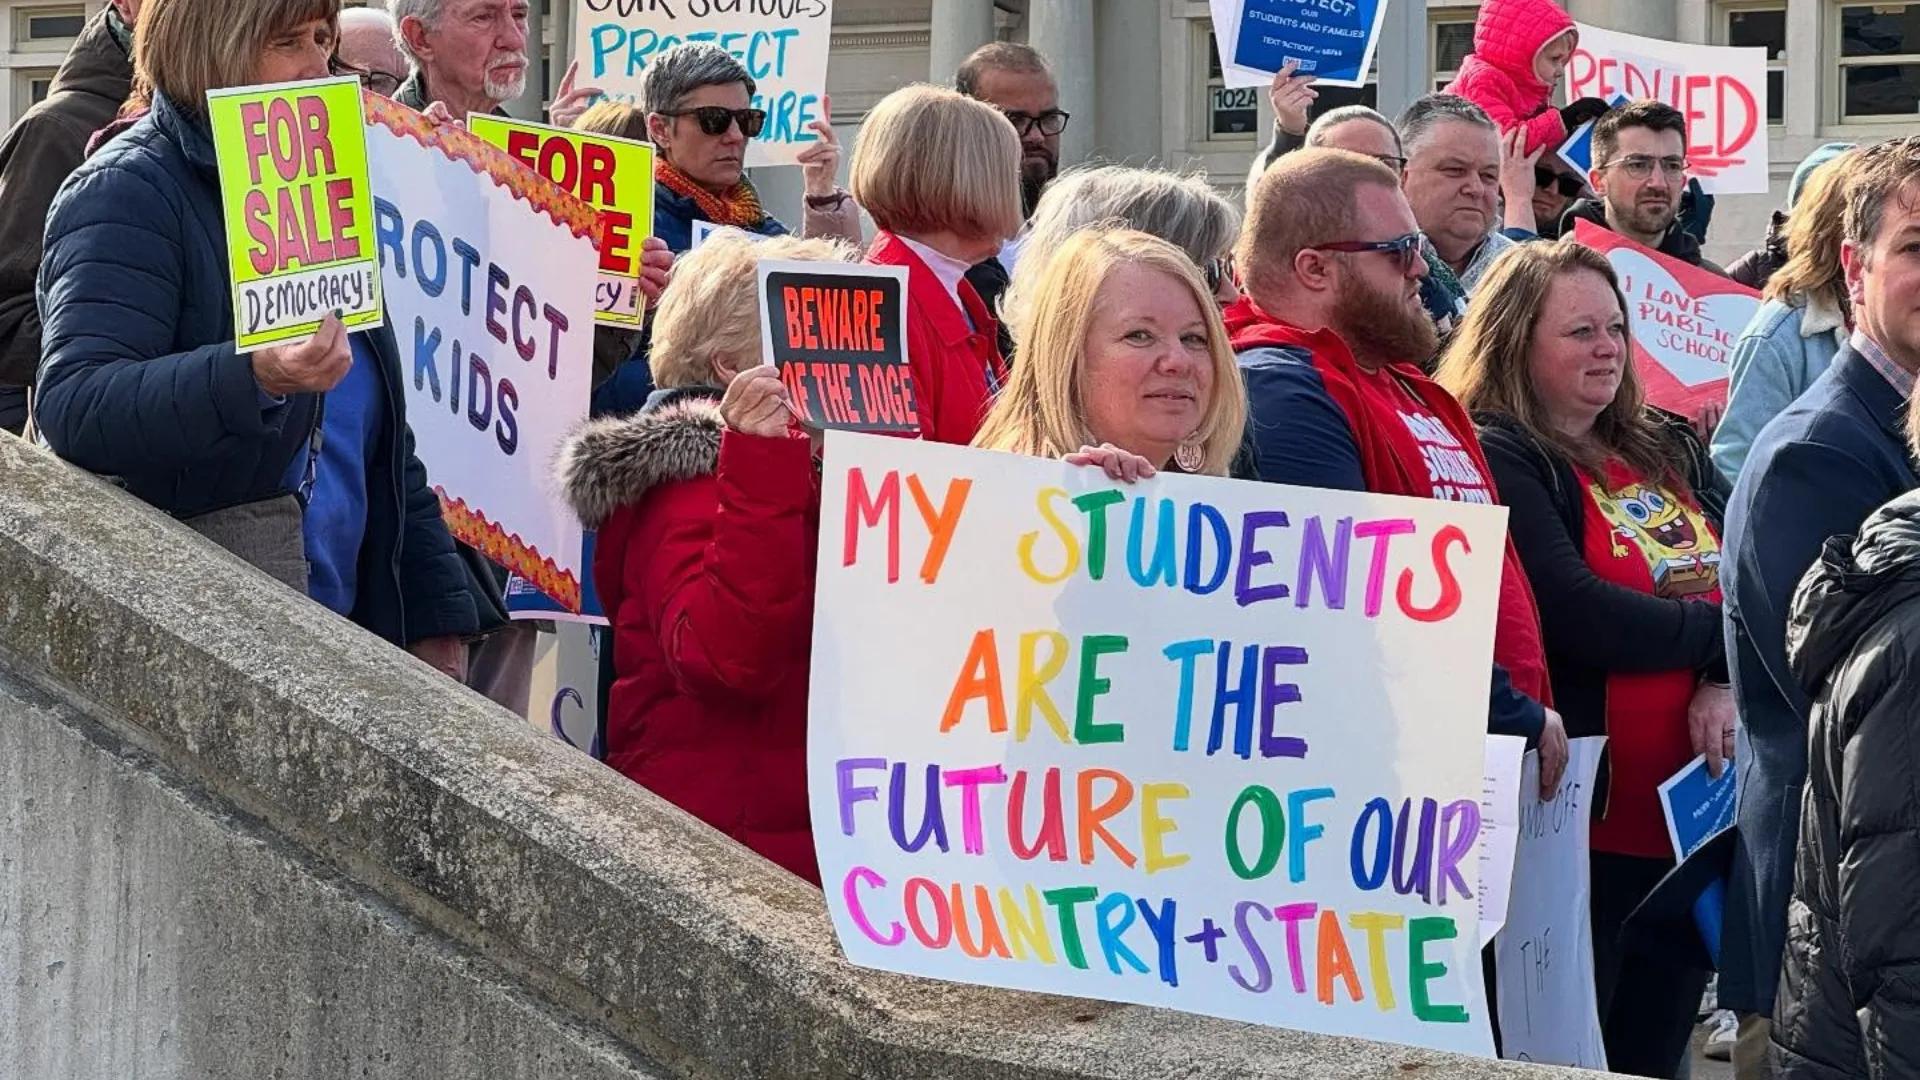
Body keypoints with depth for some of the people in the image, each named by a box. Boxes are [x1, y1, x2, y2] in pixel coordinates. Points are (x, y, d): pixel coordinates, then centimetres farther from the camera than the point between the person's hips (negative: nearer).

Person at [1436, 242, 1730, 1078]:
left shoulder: (1668, 452, 14)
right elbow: (1578, 617, -21)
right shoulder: (1494, 462, -11)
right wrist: (1717, 632, -8)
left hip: (1689, 812, 7)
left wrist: (1726, 682, -13)